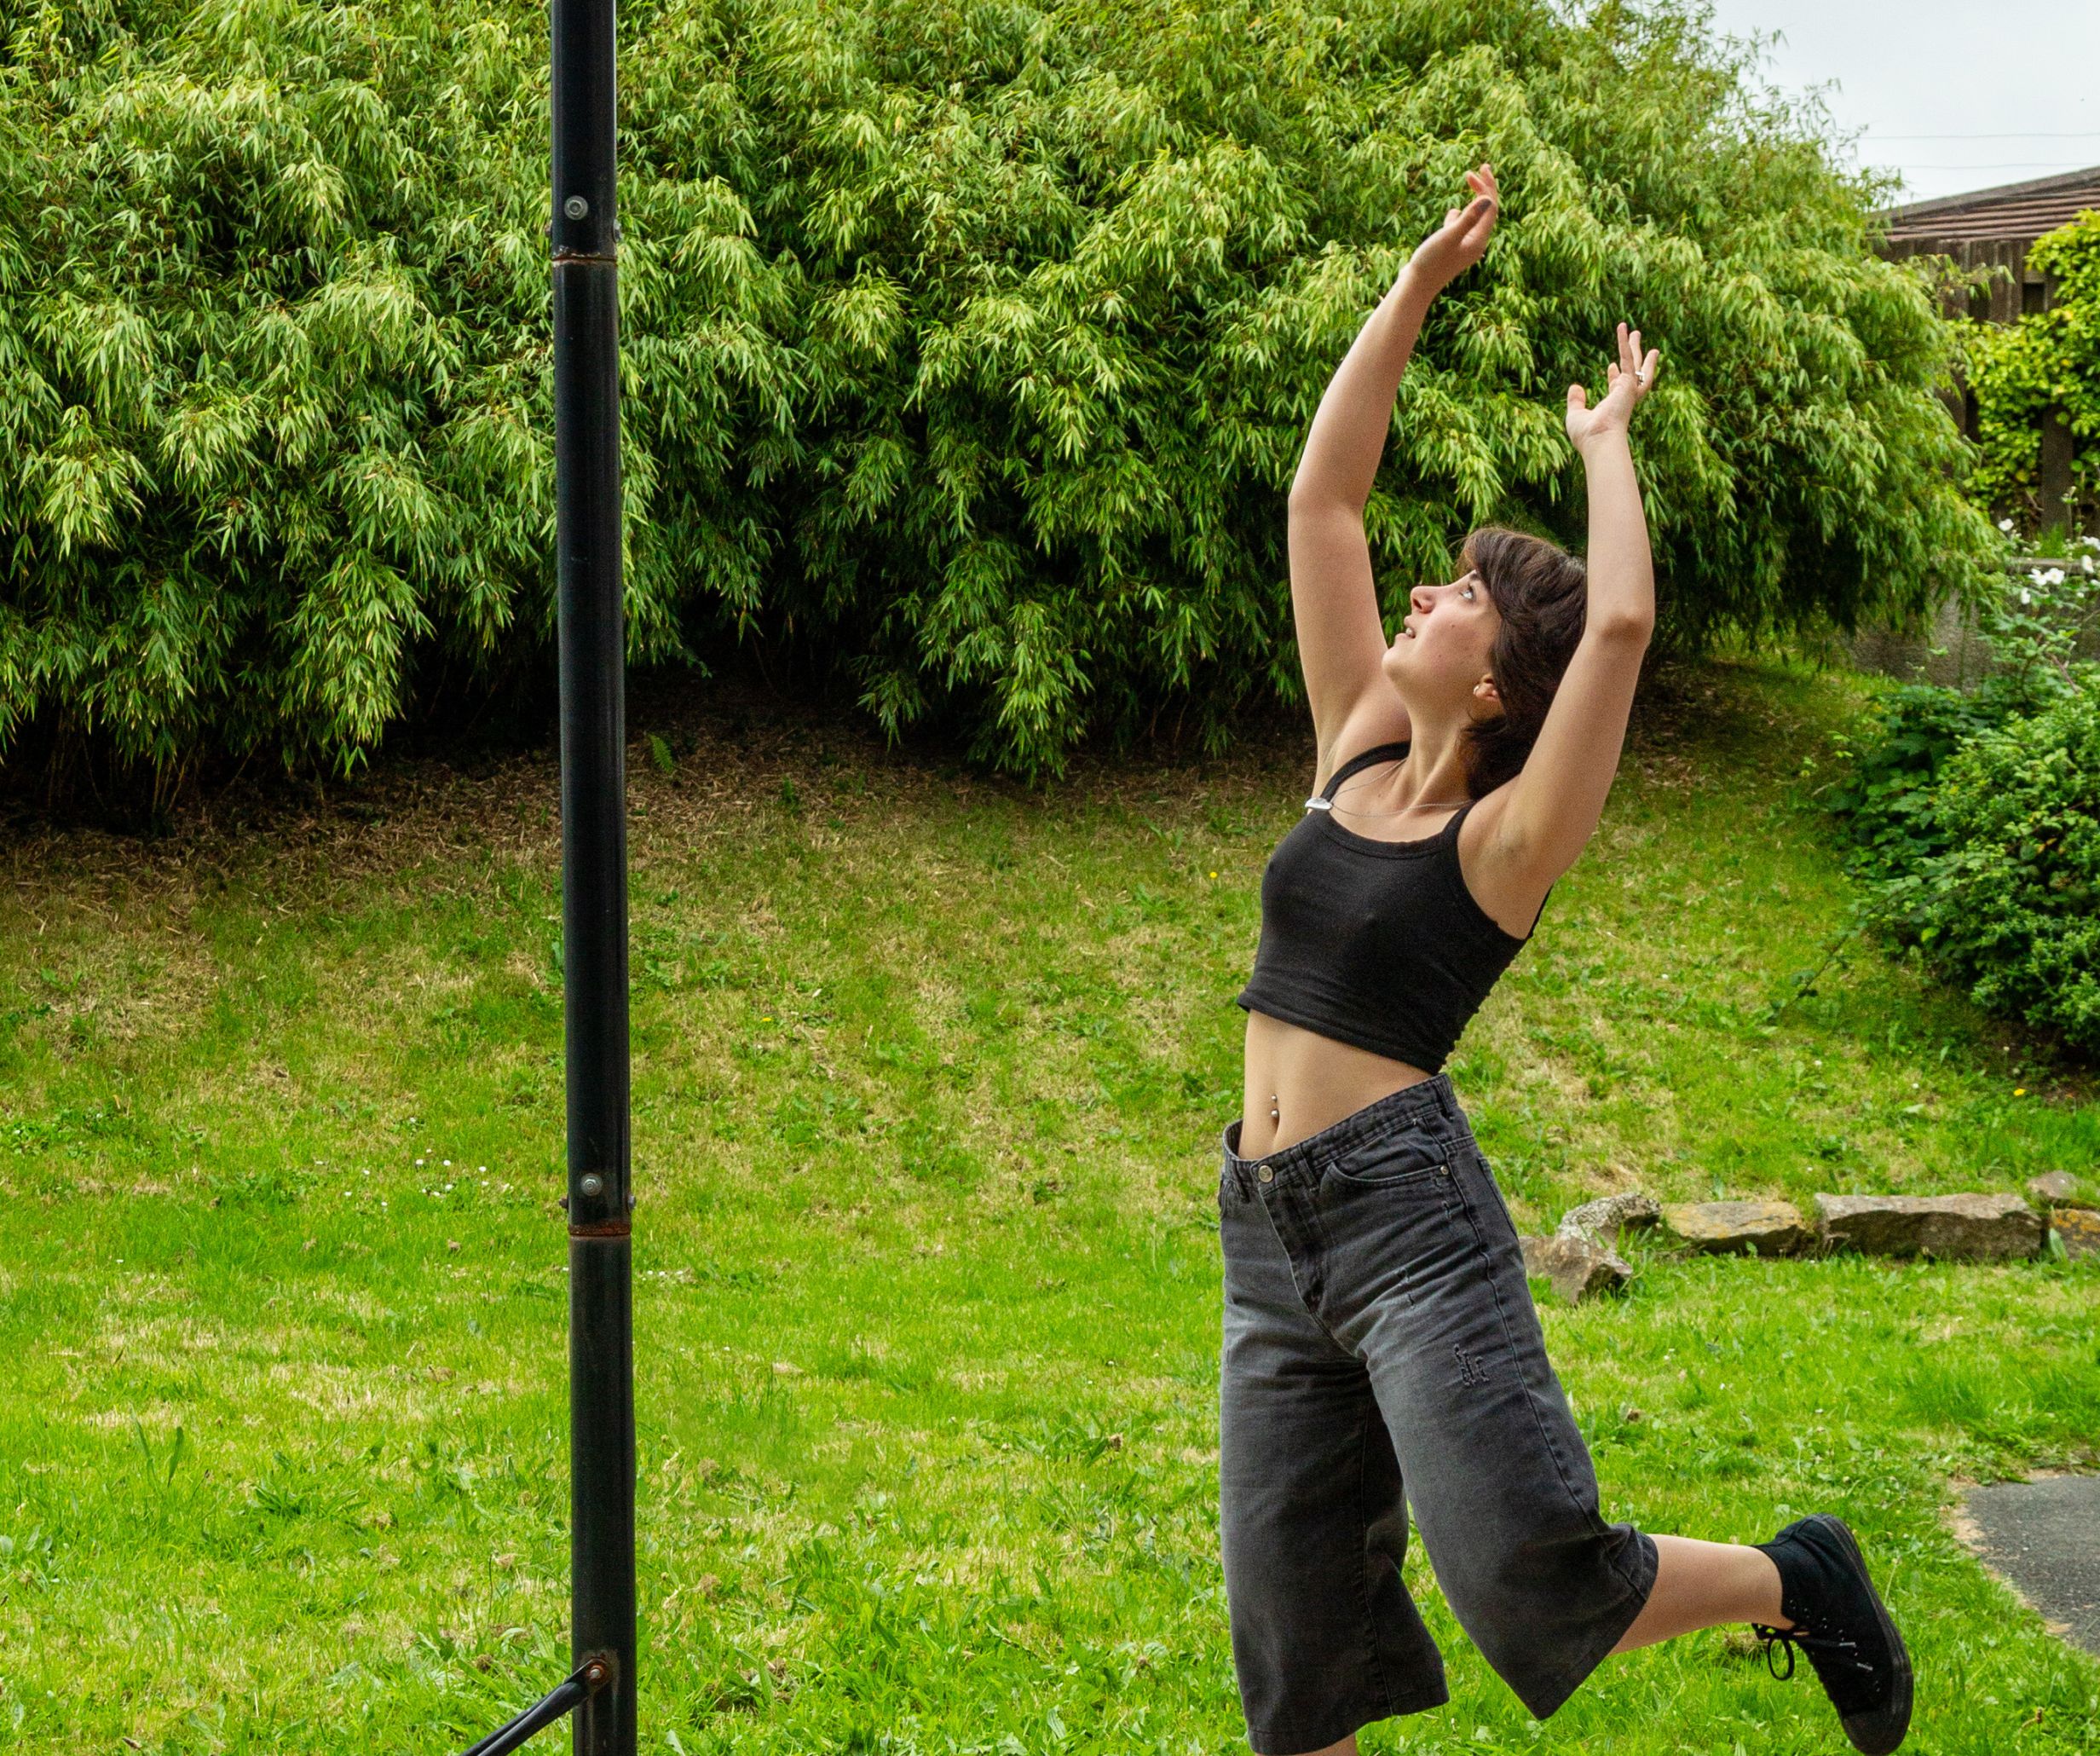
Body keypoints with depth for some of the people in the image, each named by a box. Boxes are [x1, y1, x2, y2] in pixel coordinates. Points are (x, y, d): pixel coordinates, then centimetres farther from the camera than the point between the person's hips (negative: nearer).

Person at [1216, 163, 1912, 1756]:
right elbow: (1322, 499, 12)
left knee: (1536, 1586, -17)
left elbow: (1623, 624, -19)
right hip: (1271, 1231, 6)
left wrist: (1606, 441, -4)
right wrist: (1414, 291, 10)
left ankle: (1798, 1585, 10)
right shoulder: (1359, 754, 12)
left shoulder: (1509, 839, -4)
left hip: (1410, 1209, -6)